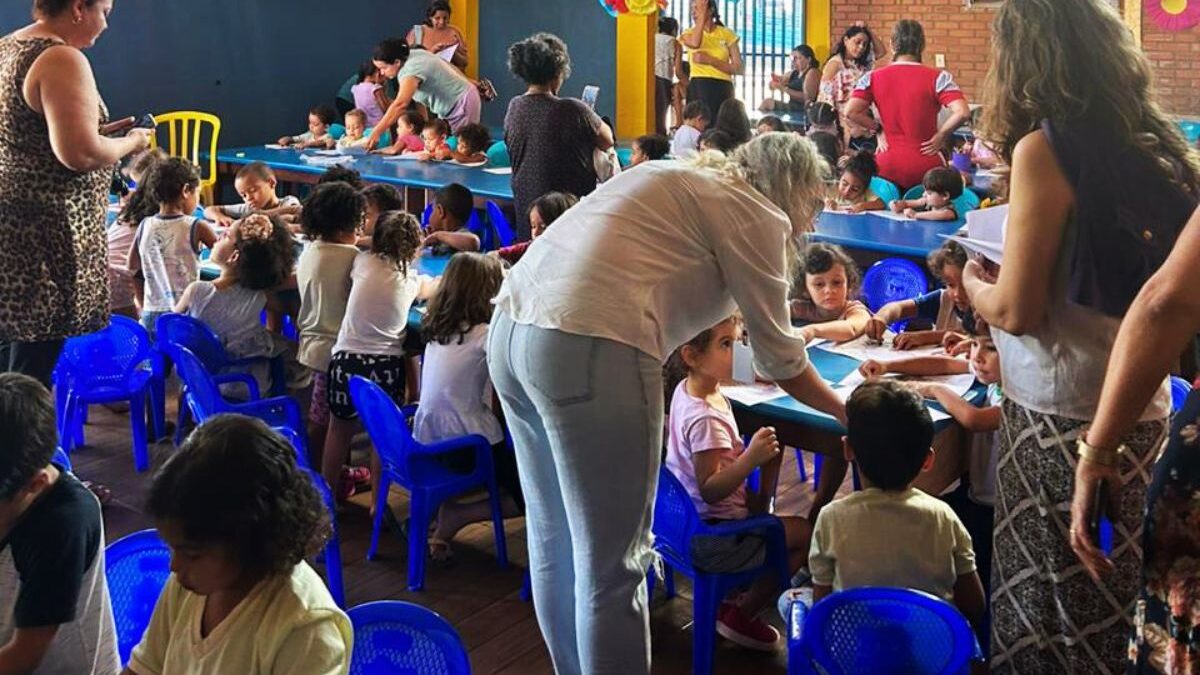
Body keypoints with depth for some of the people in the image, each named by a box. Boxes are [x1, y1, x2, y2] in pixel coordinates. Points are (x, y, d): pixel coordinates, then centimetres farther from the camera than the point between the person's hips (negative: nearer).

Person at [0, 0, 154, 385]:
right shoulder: (63, 60, -16)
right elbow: (79, 154, -23)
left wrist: (99, 132, 17)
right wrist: (131, 143, -5)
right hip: (44, 231, -10)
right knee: (31, 373, -3)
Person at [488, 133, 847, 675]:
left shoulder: (690, 180, 27)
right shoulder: (757, 214, 4)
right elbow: (781, 360, 9)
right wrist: (851, 416, 24)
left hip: (512, 327, 10)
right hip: (588, 350, -9)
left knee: (555, 543, 19)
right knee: (611, 565, 1)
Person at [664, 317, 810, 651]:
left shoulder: (685, 390, -1)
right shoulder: (705, 419, -30)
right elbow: (710, 489, -32)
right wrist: (751, 458, -43)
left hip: (688, 518, 10)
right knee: (804, 534, -7)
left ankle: (732, 594, 28)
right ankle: (742, 615, 7)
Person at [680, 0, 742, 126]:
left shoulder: (727, 34, 8)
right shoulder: (689, 33, 9)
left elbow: (738, 69, 1)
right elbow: (694, 44, -18)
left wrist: (710, 60, -10)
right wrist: (702, 15, -10)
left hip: (723, 88, 0)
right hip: (698, 87, 0)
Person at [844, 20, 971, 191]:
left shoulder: (872, 78, -1)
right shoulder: (937, 78, -8)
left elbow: (851, 112, -12)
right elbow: (962, 112, -20)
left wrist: (878, 127, 4)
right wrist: (941, 135, -3)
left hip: (887, 167, 2)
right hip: (926, 165, -1)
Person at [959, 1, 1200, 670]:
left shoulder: (1045, 149, -14)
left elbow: (1017, 310, -15)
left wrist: (974, 284, 6)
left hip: (1064, 413, -7)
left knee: (1045, 609, 5)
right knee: (1109, 611, 15)